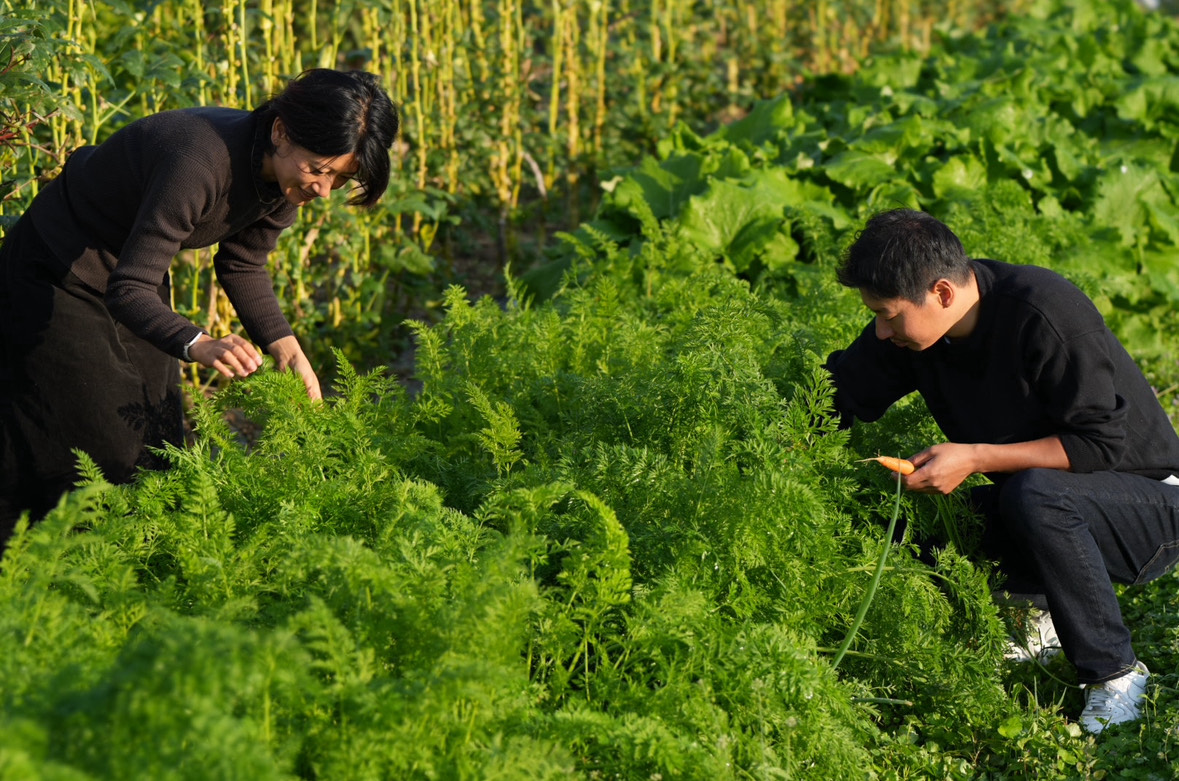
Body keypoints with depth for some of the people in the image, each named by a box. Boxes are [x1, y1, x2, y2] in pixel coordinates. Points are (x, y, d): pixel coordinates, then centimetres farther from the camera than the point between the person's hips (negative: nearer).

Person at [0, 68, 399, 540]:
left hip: (133, 275, 8)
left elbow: (242, 265, 3)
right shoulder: (200, 161, -38)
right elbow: (129, 289, -37)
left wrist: (286, 349, -11)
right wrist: (198, 345, -54)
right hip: (58, 279, -8)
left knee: (158, 442, 7)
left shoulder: (285, 174, -13)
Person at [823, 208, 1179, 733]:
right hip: (1038, 510, 7)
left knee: (1033, 492, -37)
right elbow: (834, 396, 4)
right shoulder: (911, 327, -7)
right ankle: (1036, 614, 9)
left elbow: (1101, 444, -27)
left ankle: (1116, 674, -21)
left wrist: (974, 459, -30)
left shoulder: (1046, 312, -27)